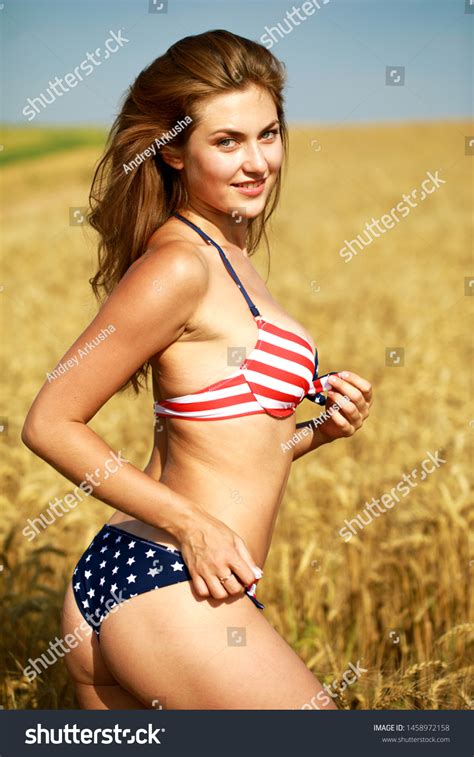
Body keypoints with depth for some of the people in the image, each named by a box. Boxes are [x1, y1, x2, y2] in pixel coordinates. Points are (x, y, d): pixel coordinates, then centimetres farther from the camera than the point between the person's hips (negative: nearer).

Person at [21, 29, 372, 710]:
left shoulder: (226, 257, 14)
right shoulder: (179, 267, -14)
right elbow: (51, 423, -13)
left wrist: (321, 430, 2)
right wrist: (191, 523, -16)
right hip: (172, 596, -9)